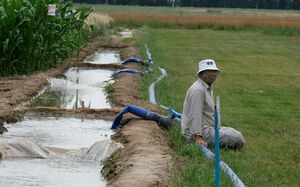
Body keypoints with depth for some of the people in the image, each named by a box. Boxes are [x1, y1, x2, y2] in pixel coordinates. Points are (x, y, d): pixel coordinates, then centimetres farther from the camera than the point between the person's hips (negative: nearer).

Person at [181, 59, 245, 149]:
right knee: (237, 139, -19)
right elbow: (195, 116, -26)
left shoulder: (209, 88, 16)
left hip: (209, 127, 11)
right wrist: (197, 137, -32)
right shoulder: (197, 90, -19)